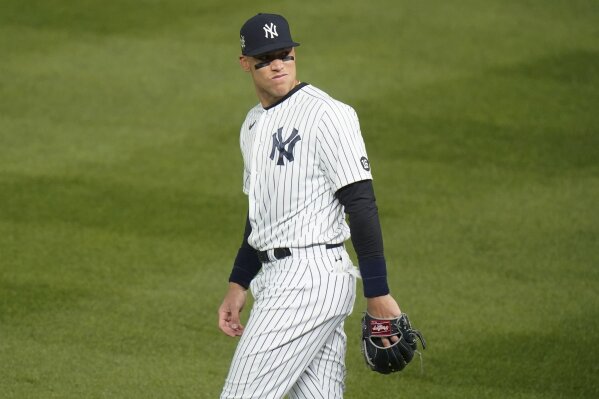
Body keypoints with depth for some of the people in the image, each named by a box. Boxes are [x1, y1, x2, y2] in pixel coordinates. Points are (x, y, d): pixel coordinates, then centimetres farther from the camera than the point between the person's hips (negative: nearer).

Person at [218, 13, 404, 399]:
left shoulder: (326, 114, -11)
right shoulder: (254, 124, 17)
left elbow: (361, 204, -15)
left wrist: (378, 293, -18)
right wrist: (238, 284, 21)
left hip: (312, 278, -9)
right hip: (275, 279, 9)